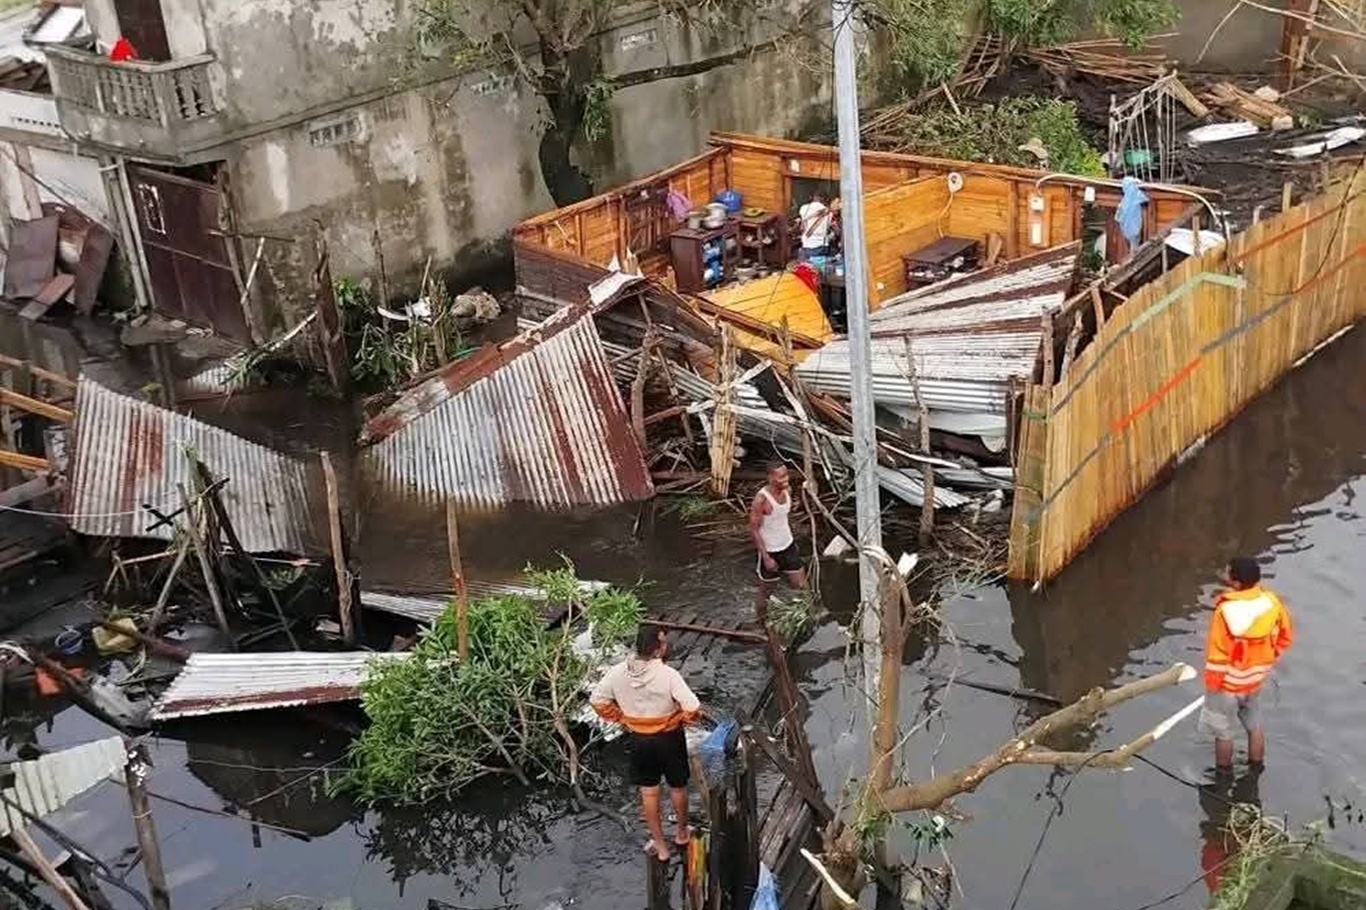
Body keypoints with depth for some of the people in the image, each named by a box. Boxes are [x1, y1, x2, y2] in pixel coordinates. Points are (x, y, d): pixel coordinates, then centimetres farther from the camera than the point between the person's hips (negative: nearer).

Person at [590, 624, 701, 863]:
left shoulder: (618, 673, -15)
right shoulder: (668, 675, -28)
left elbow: (597, 700, -5)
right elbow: (693, 708, -30)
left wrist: (622, 719, 6)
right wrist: (681, 720, -8)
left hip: (639, 740, 3)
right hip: (669, 738, -3)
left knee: (648, 791, 18)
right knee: (678, 787, 22)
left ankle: (659, 845, 29)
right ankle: (682, 833, 43)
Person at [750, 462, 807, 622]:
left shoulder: (787, 490, -5)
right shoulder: (761, 499, -26)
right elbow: (754, 530, -21)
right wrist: (766, 557, -21)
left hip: (788, 546, 6)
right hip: (770, 552, -6)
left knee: (801, 586, 9)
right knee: (766, 591, 12)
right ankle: (763, 622, 32)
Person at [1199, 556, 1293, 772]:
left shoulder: (1226, 611, -31)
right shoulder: (1271, 601, -15)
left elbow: (1217, 654, -22)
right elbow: (1286, 636, 0)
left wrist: (1211, 685, -8)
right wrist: (1266, 662, 14)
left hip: (1228, 682, -5)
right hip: (1254, 679, 5)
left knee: (1222, 731, 16)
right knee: (1254, 725, 26)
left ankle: (1223, 772, 33)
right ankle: (1256, 768, 41)